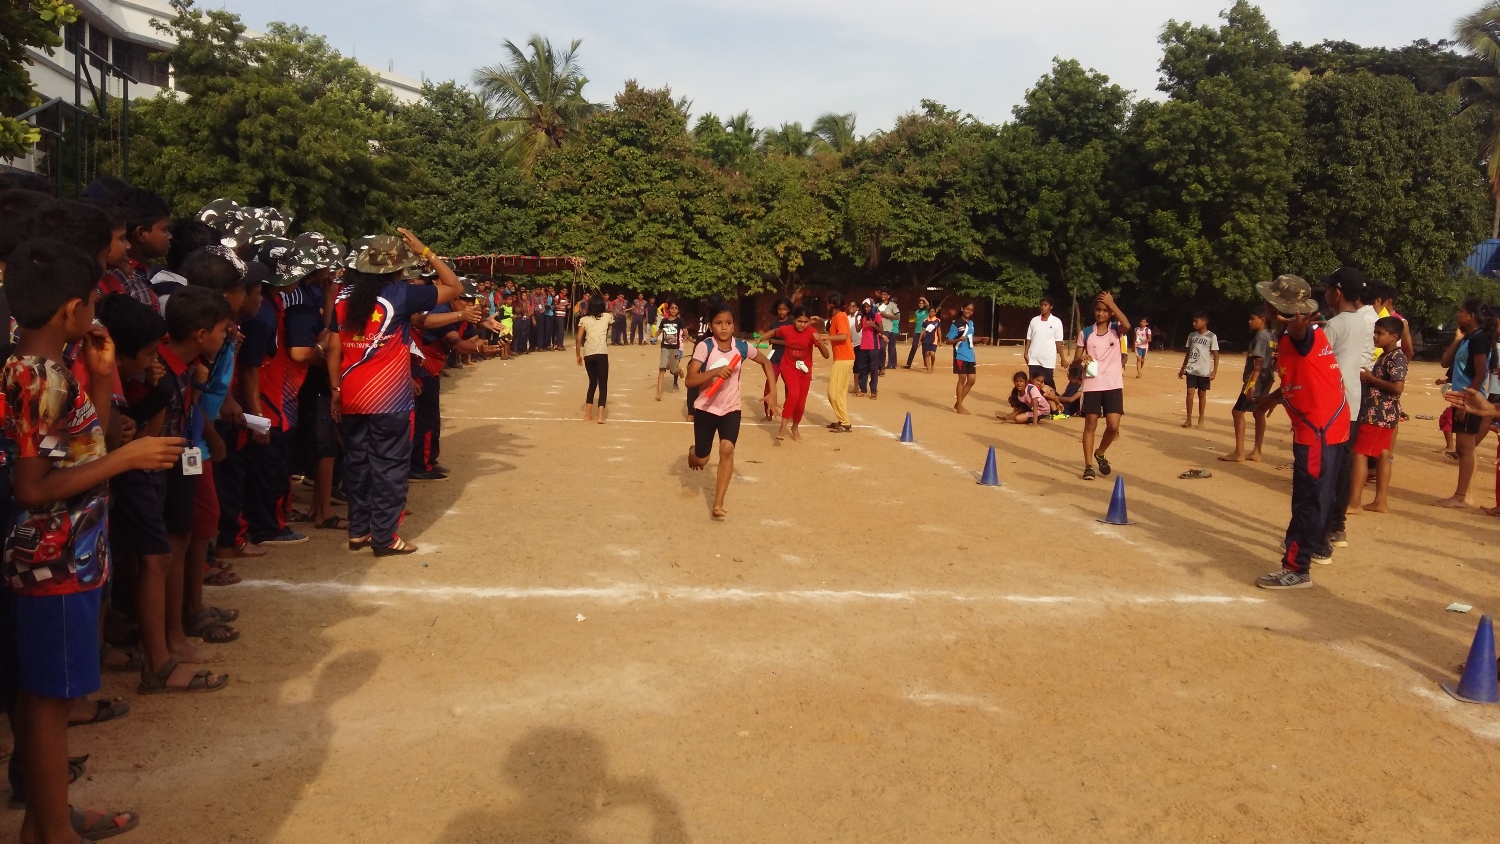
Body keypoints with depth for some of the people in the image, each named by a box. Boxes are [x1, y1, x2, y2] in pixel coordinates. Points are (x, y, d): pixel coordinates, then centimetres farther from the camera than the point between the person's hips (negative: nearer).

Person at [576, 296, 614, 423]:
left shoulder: (584, 320, 11)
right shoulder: (607, 317, 11)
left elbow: (578, 339, 4)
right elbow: (611, 326, 34)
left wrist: (578, 355, 13)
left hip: (587, 354, 3)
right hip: (601, 353, -3)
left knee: (592, 382, 19)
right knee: (603, 385, 2)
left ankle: (588, 414, 18)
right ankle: (601, 415, -11)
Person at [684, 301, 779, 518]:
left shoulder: (743, 347, -8)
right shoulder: (704, 346, -16)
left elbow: (766, 362, 10)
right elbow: (690, 380, -21)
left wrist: (773, 393, 1)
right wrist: (714, 371, -36)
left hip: (731, 409, 1)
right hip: (706, 409, -1)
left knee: (727, 450, -20)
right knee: (701, 460, 6)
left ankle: (718, 503, -11)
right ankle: (693, 452, 46)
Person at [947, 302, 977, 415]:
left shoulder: (971, 323, 11)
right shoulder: (956, 324, -11)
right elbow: (948, 341, -10)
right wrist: (959, 339, -27)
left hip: (970, 356, 7)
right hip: (960, 356, -7)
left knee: (971, 380, 8)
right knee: (962, 379, -5)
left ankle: (958, 403, 19)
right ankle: (959, 406, 5)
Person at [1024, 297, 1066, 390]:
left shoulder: (1057, 322, -1)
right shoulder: (1034, 320, 7)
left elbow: (1058, 341, -1)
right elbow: (1029, 338, 9)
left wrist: (1062, 358, -5)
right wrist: (1026, 353, 1)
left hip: (1049, 359, -3)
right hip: (1034, 358, 3)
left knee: (1049, 383, 2)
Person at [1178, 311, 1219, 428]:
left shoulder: (1212, 337, -7)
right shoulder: (1192, 335, 7)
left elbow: (1216, 355, -7)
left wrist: (1214, 371, -14)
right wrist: (1182, 368, 13)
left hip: (1204, 371, -3)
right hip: (1191, 370, 3)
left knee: (1202, 394, 5)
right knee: (1190, 393, -3)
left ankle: (1201, 419, 15)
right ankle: (1188, 420, 2)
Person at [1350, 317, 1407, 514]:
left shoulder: (1396, 358, -16)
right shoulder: (1385, 356, 14)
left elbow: (1398, 387, -25)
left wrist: (1370, 378, -18)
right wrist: (1367, 378, 5)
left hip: (1378, 414, -10)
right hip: (1383, 414, 10)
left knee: (1360, 453, -9)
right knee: (1382, 455, 11)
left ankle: (1354, 502, -8)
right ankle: (1380, 501, 15)